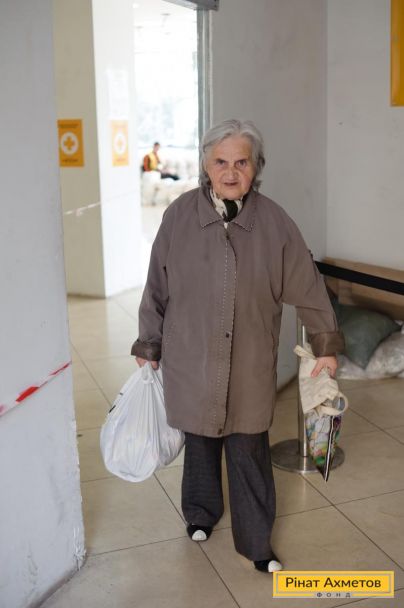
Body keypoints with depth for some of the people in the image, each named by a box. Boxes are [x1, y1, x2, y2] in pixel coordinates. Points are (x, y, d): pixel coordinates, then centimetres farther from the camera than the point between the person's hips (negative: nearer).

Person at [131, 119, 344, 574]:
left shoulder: (274, 222, -9)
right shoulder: (180, 216, -9)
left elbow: (306, 286, 0)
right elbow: (156, 287, 0)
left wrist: (326, 345, 5)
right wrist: (149, 346, 5)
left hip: (250, 363, 0)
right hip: (191, 360, 1)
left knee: (250, 451, 8)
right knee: (199, 439, 18)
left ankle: (256, 540, 28)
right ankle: (201, 513, 45)